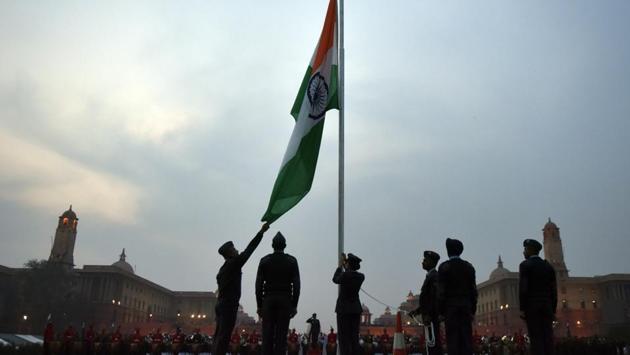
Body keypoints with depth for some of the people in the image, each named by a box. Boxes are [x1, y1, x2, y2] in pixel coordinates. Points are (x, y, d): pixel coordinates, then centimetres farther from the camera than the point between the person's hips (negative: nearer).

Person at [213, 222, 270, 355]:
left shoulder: (224, 268, 16)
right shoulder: (234, 263, -9)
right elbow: (249, 250, -11)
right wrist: (261, 232, -8)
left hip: (221, 304, 9)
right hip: (229, 305, -9)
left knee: (219, 336, 8)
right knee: (224, 337, -10)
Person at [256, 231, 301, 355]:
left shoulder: (265, 260, 5)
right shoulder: (291, 261, 4)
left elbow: (259, 284, 2)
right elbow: (296, 284, -1)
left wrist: (259, 305, 6)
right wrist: (294, 305, 3)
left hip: (268, 300, 1)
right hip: (285, 301, -1)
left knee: (267, 335, 1)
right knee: (281, 335, -1)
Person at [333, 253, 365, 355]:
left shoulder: (345, 275, -16)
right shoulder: (361, 276, -1)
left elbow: (335, 279, 4)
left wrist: (340, 266, 13)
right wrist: (344, 266, 20)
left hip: (344, 308, -5)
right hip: (356, 309, 5)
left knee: (344, 338, -2)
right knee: (354, 337, 9)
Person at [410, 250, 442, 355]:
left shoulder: (434, 276, -10)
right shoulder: (430, 276, 19)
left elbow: (435, 297, -20)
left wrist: (428, 315, -23)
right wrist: (417, 310, 15)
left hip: (432, 316, -10)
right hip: (429, 316, 10)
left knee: (433, 343, -11)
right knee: (432, 343, 9)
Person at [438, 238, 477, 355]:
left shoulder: (444, 267, -3)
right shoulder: (469, 266, 9)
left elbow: (441, 291, -6)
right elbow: (473, 290, 9)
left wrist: (441, 311, -1)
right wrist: (472, 310, 13)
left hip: (450, 306, -4)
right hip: (466, 306, 4)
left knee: (453, 339, -4)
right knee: (467, 338, 4)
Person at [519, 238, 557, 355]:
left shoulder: (525, 265, -4)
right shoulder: (549, 266, 13)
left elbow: (523, 288, -12)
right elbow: (554, 290, 10)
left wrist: (522, 309, -9)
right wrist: (553, 310, 13)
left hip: (531, 306, -5)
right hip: (547, 306, 5)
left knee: (536, 338, -6)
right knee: (547, 337, 2)